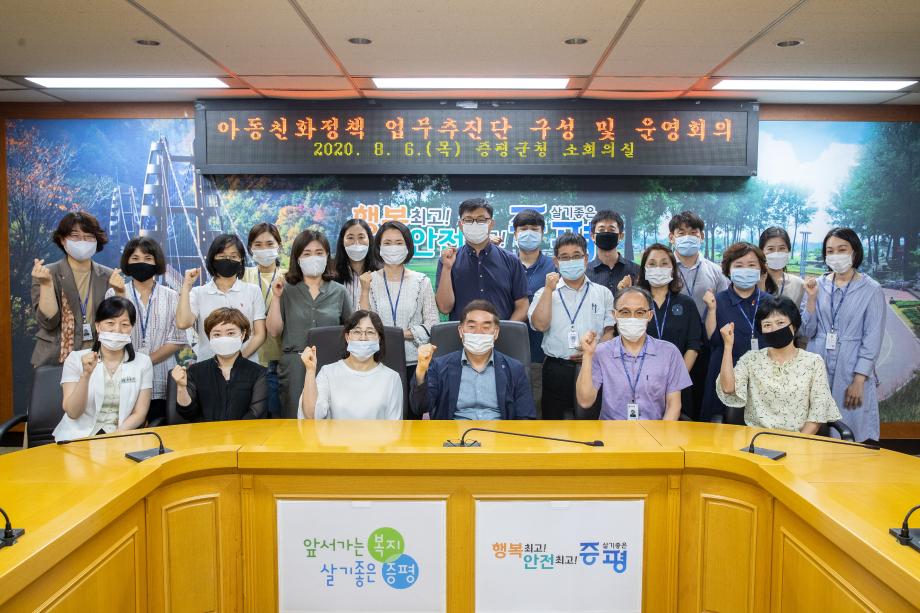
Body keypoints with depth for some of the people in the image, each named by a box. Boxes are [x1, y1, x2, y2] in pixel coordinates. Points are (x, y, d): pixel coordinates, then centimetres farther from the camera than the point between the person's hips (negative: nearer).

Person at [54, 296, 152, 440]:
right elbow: (72, 413, -6)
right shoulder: (75, 358, 3)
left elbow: (139, 414, 3)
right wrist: (86, 375, -19)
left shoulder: (143, 362, 4)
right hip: (78, 437, -1)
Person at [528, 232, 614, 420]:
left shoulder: (603, 293, 11)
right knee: (553, 419, 4)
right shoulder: (545, 293, 8)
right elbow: (540, 325, -8)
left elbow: (610, 332, 6)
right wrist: (549, 289, -8)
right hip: (557, 368, -1)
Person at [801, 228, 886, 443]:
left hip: (851, 370, -3)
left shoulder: (871, 290, -3)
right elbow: (808, 332, 3)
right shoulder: (817, 285, 5)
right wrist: (811, 298, -10)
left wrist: (859, 381, -10)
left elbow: (872, 339, -5)